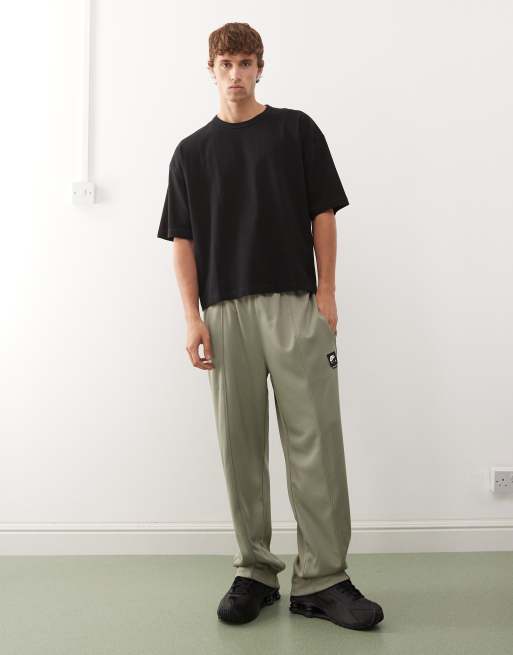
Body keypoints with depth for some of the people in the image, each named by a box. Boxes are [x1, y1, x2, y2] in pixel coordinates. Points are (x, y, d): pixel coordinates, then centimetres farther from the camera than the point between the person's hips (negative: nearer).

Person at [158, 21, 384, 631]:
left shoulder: (296, 129, 9)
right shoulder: (191, 151, 13)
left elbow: (323, 216, 6)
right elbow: (183, 241, 8)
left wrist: (326, 293, -4)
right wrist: (193, 318, -2)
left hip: (295, 306, -1)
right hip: (226, 313, 2)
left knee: (315, 442, -5)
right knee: (241, 448, 5)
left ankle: (322, 579, 5)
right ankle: (255, 573, 18)